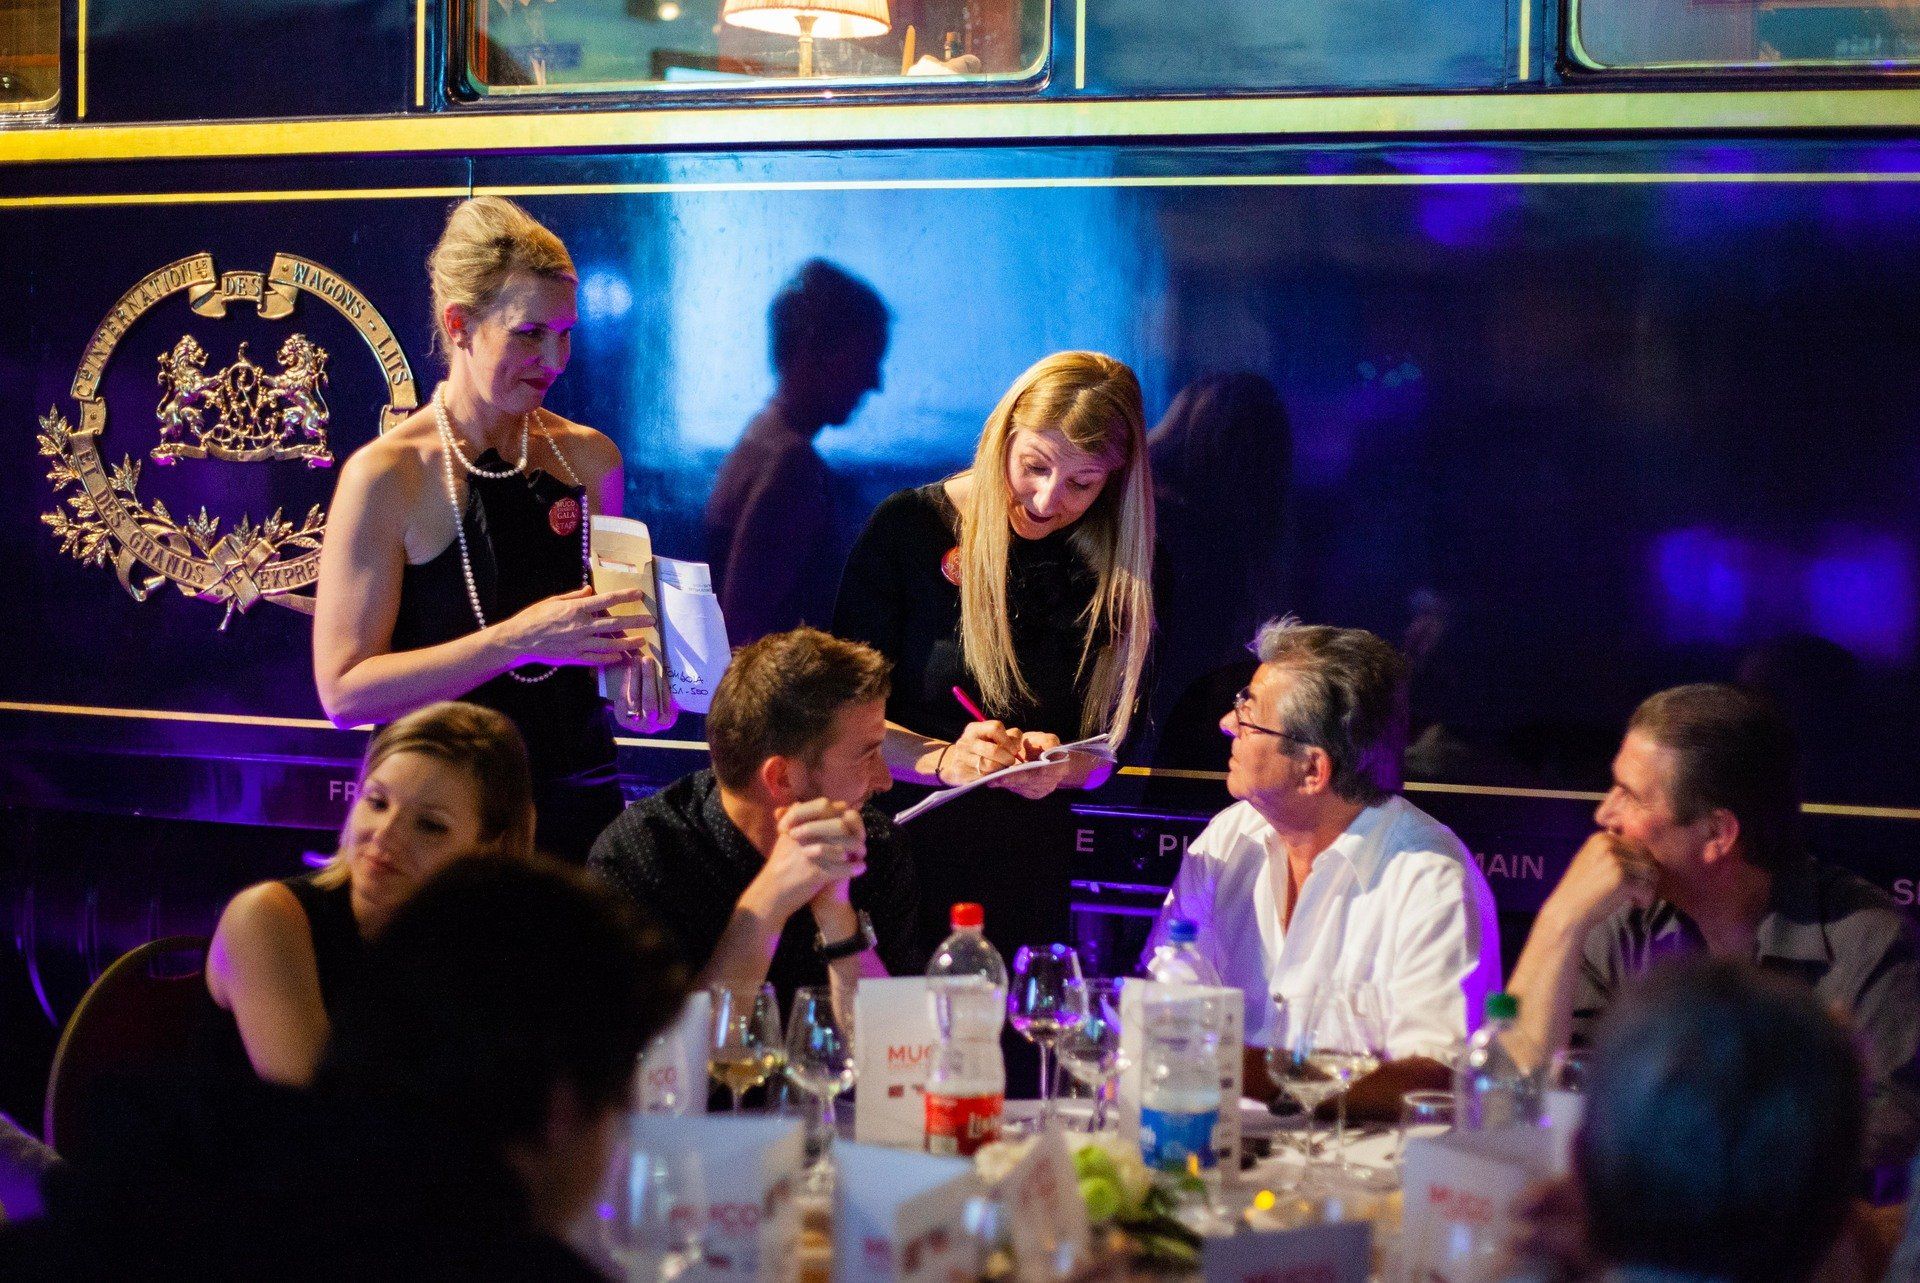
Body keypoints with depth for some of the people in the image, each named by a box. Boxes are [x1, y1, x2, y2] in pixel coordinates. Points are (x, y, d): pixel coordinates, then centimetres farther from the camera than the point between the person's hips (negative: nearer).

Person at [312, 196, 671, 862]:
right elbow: (344, 691, -15)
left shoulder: (589, 458, 6)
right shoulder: (386, 477, -10)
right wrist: (517, 639, -23)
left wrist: (637, 667, 0)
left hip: (578, 801, 4)